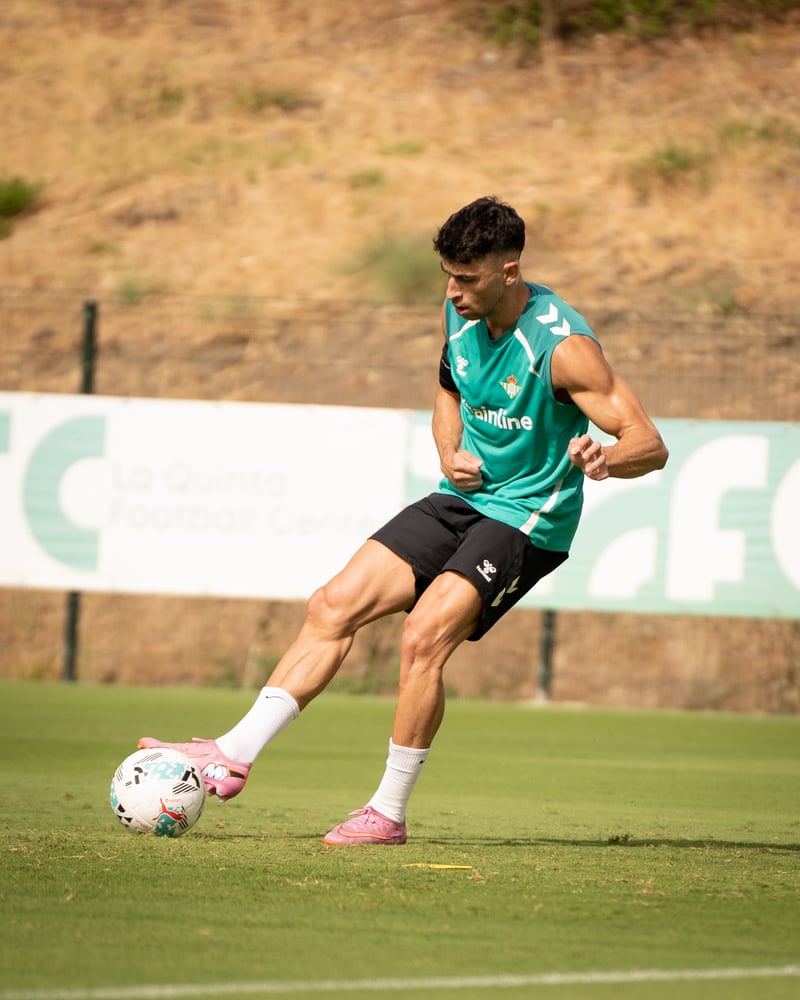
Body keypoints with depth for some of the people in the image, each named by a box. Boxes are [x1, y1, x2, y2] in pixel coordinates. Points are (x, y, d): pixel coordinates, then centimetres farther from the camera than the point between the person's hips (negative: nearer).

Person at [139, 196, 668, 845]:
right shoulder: (458, 315, 0)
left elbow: (650, 445, -22)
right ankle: (236, 755, -1)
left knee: (423, 637, -23)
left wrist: (604, 458, -45)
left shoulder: (563, 345, -22)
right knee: (334, 606, -3)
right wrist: (451, 454, 2)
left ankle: (389, 813, -11)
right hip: (464, 497, 7)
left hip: (526, 518, -7)